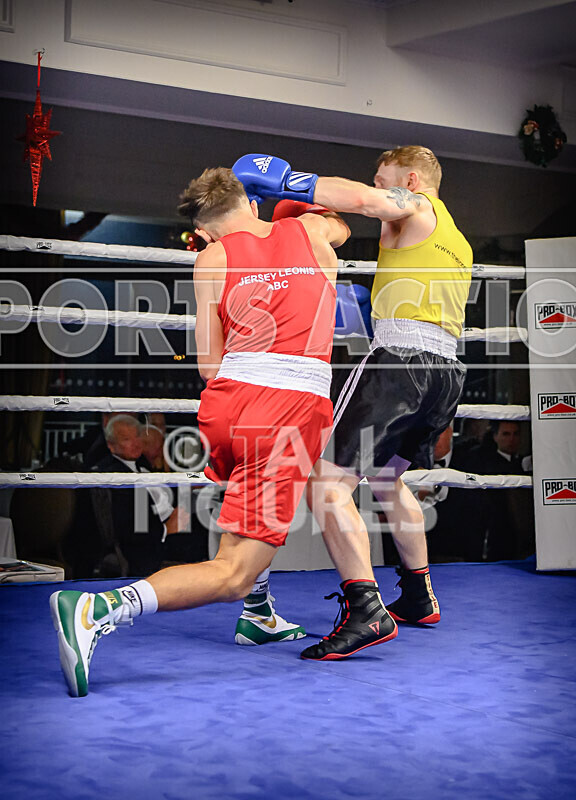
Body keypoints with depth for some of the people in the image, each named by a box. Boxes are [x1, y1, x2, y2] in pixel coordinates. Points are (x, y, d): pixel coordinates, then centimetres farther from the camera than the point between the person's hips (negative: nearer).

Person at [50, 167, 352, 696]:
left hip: (227, 399, 3)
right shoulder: (310, 230, 14)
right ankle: (97, 610, -21)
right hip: (294, 406, -3)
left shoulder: (212, 259, 10)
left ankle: (259, 614, 44)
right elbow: (342, 226, 42)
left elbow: (211, 366, 9)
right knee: (231, 575, -4)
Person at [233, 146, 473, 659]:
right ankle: (419, 598, 34)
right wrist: (373, 304, 43)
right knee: (386, 476, 29)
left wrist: (285, 182, -10)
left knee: (328, 484, -14)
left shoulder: (418, 208, 3)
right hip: (446, 371, 10)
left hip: (399, 361, -10)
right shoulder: (457, 241, 29)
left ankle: (364, 610, -26)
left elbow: (363, 198, -17)